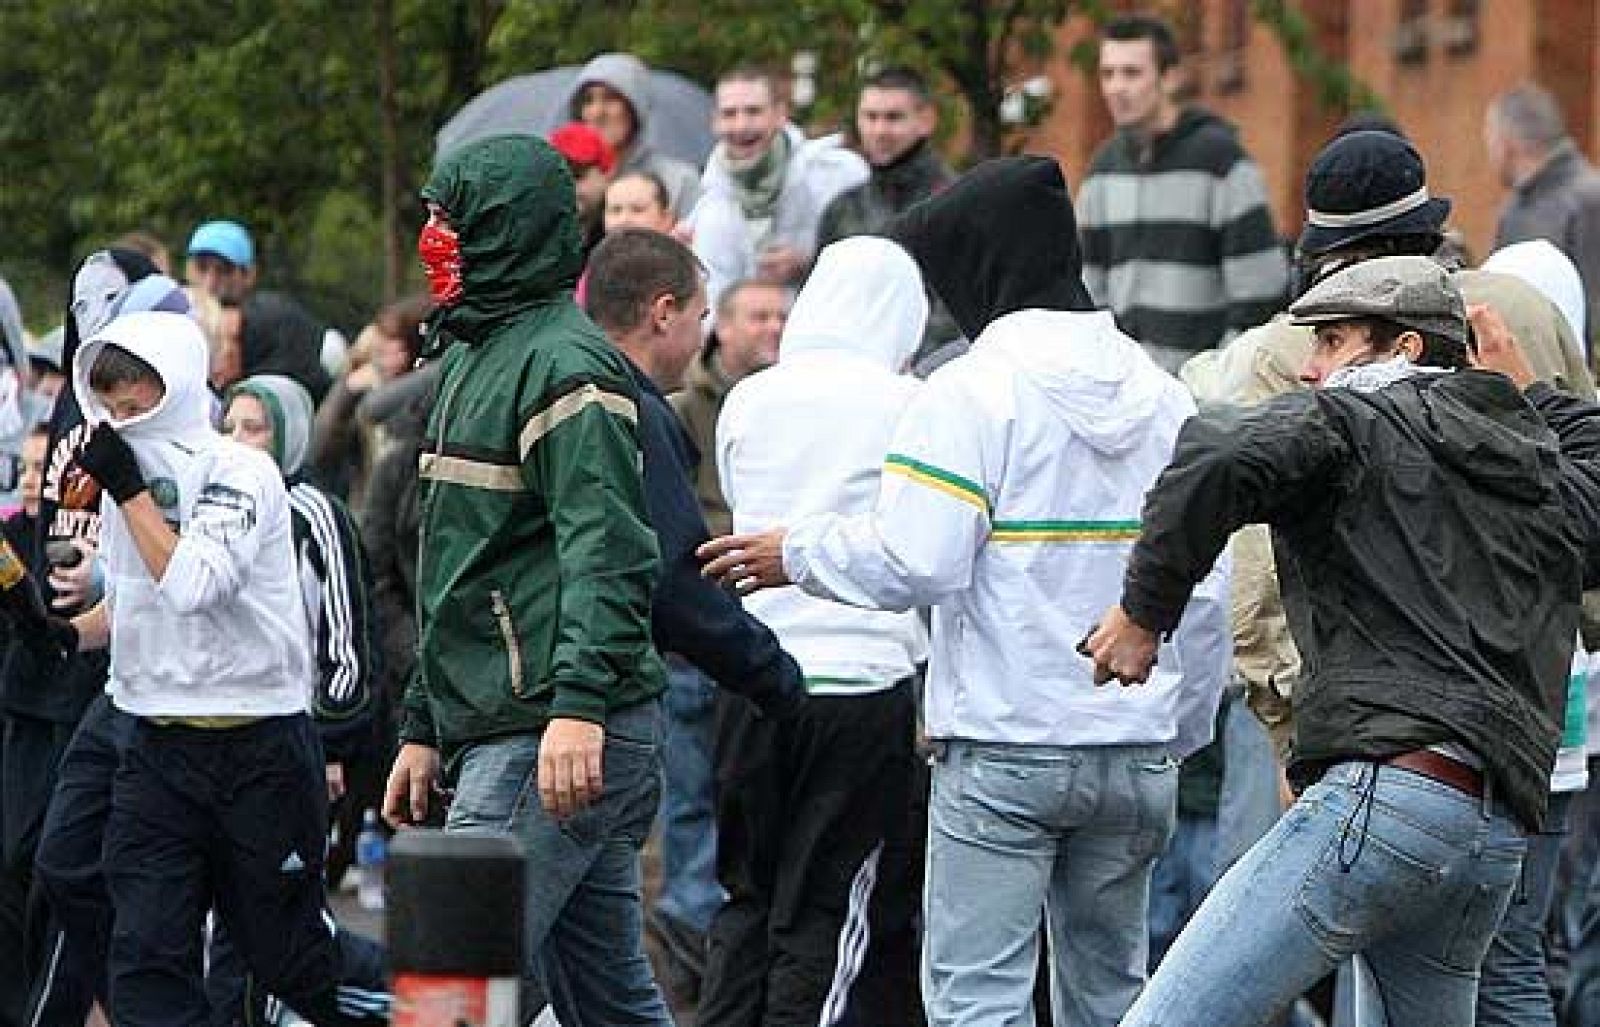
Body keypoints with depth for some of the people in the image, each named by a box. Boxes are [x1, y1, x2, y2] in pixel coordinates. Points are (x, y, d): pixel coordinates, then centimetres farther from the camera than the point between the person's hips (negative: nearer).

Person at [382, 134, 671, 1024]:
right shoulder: (479, 357, 22)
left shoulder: (564, 364, -11)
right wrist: (424, 726, 26)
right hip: (498, 735, 10)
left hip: (555, 747, -10)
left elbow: (609, 553, -23)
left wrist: (578, 705, -33)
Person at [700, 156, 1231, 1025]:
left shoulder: (971, 392, -10)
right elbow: (1208, 592, 11)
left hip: (1002, 751, -6)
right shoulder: (1164, 397, 10)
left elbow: (914, 563, -16)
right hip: (1138, 755, 6)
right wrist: (1180, 734, 21)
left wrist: (800, 553, 0)